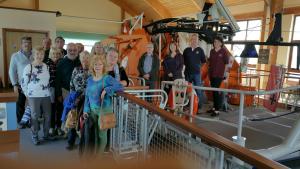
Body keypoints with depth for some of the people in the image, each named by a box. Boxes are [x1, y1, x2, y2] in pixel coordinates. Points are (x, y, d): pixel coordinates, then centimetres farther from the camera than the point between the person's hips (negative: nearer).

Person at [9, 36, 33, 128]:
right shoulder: (15, 56, -2)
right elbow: (12, 71, -2)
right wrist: (15, 84, -7)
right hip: (21, 85, -1)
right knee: (20, 104, 11)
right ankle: (20, 121, 27)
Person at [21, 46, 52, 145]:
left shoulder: (46, 66, 5)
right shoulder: (28, 67, -9)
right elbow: (23, 83, -4)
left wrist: (48, 90, 13)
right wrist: (28, 94, -2)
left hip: (46, 96, 4)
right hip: (34, 96, -4)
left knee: (48, 116, 9)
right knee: (35, 116, 6)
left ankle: (46, 134, 27)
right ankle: (35, 136, 21)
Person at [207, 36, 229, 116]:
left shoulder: (224, 51, -4)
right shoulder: (212, 51, 12)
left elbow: (227, 64, -6)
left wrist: (225, 74, -10)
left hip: (220, 75, -6)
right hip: (212, 74, 6)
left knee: (219, 92, -5)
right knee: (213, 92, 12)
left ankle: (217, 110, 0)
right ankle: (214, 107, 23)